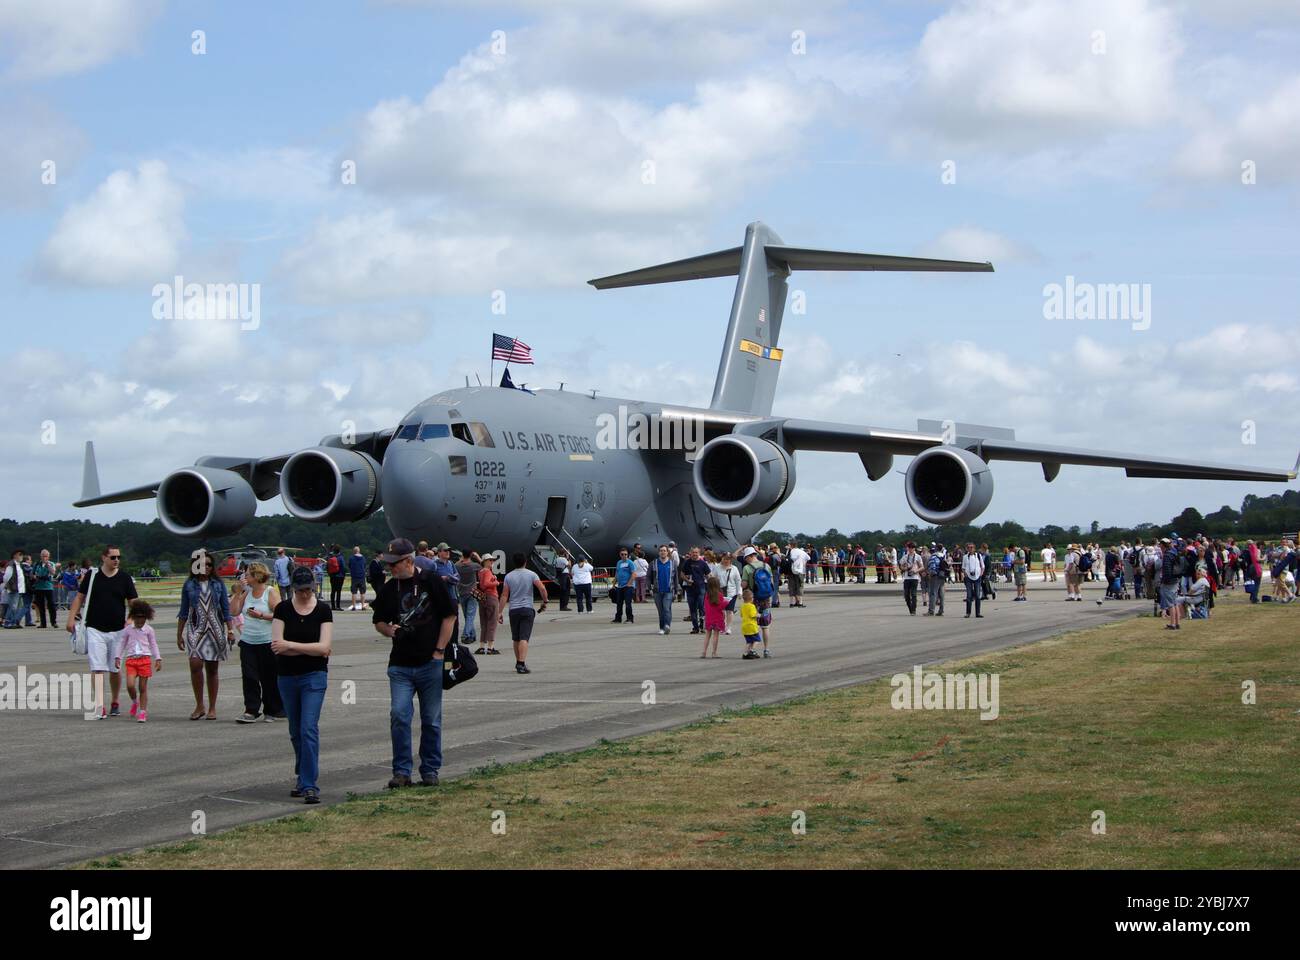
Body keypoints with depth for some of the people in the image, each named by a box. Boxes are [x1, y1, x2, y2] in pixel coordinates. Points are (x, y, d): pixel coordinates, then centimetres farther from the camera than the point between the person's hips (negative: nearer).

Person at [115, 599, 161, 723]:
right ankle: (134, 702, 15)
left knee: (143, 687, 1)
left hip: (145, 659, 0)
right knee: (130, 685, -15)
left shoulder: (149, 630, 5)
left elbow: (154, 645, 11)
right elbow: (122, 644, 14)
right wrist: (118, 658, 8)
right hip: (131, 659, 0)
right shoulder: (127, 630, 6)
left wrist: (158, 659, 6)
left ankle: (142, 712, 7)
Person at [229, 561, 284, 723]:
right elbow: (234, 612, 8)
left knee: (269, 679, 4)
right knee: (249, 677, -2)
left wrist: (261, 615, -22)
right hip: (247, 641, 5)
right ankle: (251, 711, 0)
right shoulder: (247, 591, 9)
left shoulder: (271, 592, -7)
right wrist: (238, 594, 1)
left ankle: (274, 711, 16)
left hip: (267, 642, -5)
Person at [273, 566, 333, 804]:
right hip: (286, 676, 3)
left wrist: (290, 645, -14)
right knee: (296, 732, 12)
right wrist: (311, 649, -11)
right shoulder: (283, 609, -1)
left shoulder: (323, 611, -3)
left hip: (314, 676, -3)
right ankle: (303, 778, 27)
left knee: (309, 729, -13)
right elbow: (277, 645, -10)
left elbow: (324, 647, -12)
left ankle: (310, 786, -14)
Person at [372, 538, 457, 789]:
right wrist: (388, 630, -6)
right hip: (400, 665, 2)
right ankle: (401, 772, -2)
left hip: (431, 663, -2)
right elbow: (378, 621, 18)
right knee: (398, 716, -9)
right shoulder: (388, 589, 7)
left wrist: (439, 650, -5)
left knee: (431, 720, 5)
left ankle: (430, 771, 16)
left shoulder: (432, 581, -4)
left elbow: (449, 616, -1)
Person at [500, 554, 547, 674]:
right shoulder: (531, 575, -1)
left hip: (513, 610, 2)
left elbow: (504, 595, 1)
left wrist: (500, 612, 3)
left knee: (516, 639, 15)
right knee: (524, 638, -9)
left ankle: (518, 663, 27)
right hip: (527, 609, -2)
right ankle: (522, 664, -22)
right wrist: (544, 601, 3)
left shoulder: (509, 576, 3)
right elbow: (542, 588, -12)